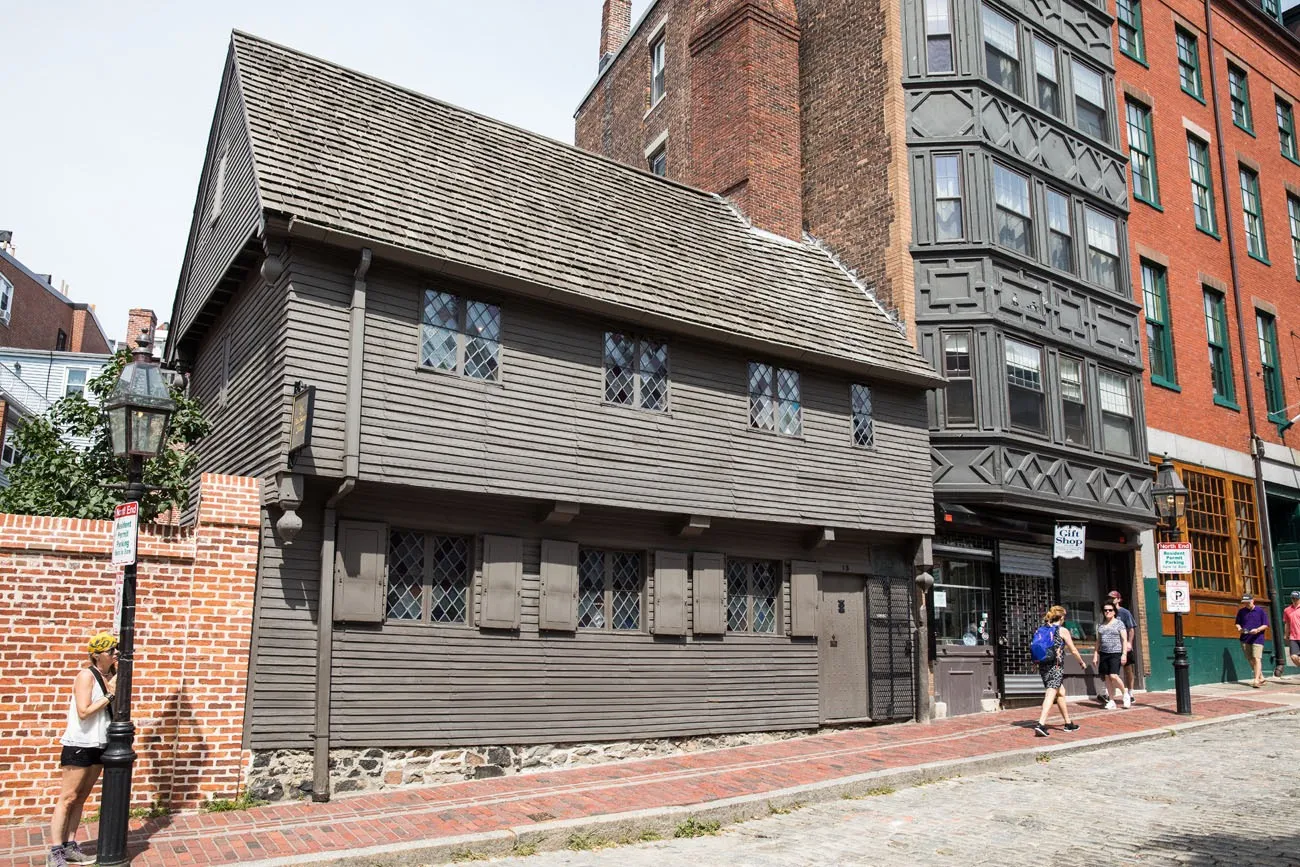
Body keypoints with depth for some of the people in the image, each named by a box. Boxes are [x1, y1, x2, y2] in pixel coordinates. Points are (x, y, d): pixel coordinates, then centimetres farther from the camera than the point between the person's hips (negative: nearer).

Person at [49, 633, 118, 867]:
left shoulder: (111, 675, 5)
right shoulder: (86, 676, -15)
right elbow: (83, 712, -22)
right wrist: (109, 695, -18)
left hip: (99, 746, 7)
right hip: (79, 745, -7)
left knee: (81, 798, 12)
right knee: (68, 797, -2)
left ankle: (69, 848, 19)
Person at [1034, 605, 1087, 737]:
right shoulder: (1063, 631, -2)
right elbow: (1073, 650, 4)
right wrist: (1082, 663, 19)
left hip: (1043, 665, 6)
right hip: (1056, 667, -6)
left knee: (1061, 693, 20)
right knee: (1051, 694, -11)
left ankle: (1068, 723, 31)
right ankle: (1041, 724, -24)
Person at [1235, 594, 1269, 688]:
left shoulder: (1260, 611, 0)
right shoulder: (1241, 611, 10)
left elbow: (1266, 625, 0)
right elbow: (1238, 623, 17)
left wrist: (1257, 630, -17)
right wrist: (1239, 628, -5)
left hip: (1257, 639, -4)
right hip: (1245, 639, 4)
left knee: (1256, 658, -13)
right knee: (1250, 660, 8)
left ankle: (1256, 680, -14)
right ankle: (1261, 677, 24)